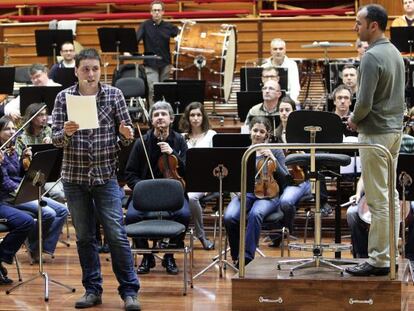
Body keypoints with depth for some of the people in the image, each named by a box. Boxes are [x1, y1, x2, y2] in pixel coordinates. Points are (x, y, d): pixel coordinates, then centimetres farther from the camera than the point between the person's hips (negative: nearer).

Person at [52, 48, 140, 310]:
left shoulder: (114, 94, 0)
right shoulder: (64, 97, 1)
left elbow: (126, 136, 2)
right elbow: (56, 139, -1)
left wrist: (126, 134, -20)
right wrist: (66, 133, -23)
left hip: (106, 174, -1)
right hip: (74, 176, 2)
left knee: (117, 234, -4)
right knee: (85, 237, 10)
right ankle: (92, 290, 21)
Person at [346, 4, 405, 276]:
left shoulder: (372, 57, -19)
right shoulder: (395, 53, 11)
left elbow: (365, 103, -23)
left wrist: (354, 120, -3)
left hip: (376, 133, -10)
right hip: (395, 129, 10)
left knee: (378, 199, -5)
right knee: (391, 195, 13)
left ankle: (379, 261, -1)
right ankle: (390, 253, 18)